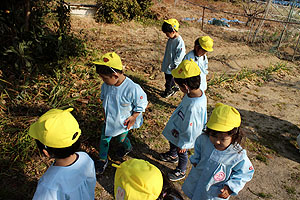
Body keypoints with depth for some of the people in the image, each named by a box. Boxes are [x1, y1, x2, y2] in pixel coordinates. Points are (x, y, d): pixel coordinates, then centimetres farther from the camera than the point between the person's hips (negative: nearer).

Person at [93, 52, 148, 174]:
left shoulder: (133, 89, -34)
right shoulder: (106, 85, -16)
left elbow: (141, 105, -18)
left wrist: (133, 118, -18)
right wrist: (105, 115, 4)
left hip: (123, 123, -4)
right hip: (109, 120, 4)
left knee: (121, 138, 21)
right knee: (104, 139, 15)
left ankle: (128, 147, 57)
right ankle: (102, 159, 41)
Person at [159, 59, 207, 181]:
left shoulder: (193, 107, -44)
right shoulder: (198, 92, -18)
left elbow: (189, 130, -31)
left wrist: (183, 145, -18)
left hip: (183, 135, -8)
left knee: (182, 153, 20)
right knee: (172, 141, 33)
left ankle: (181, 172, 51)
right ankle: (172, 155, 66)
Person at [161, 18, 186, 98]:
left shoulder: (179, 41, -24)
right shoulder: (171, 39, 2)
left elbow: (180, 55, -23)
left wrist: (174, 64, -19)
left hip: (172, 66, -8)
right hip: (167, 64, 8)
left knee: (169, 79, 9)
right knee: (167, 76, 21)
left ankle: (168, 91, 29)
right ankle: (174, 87, 40)